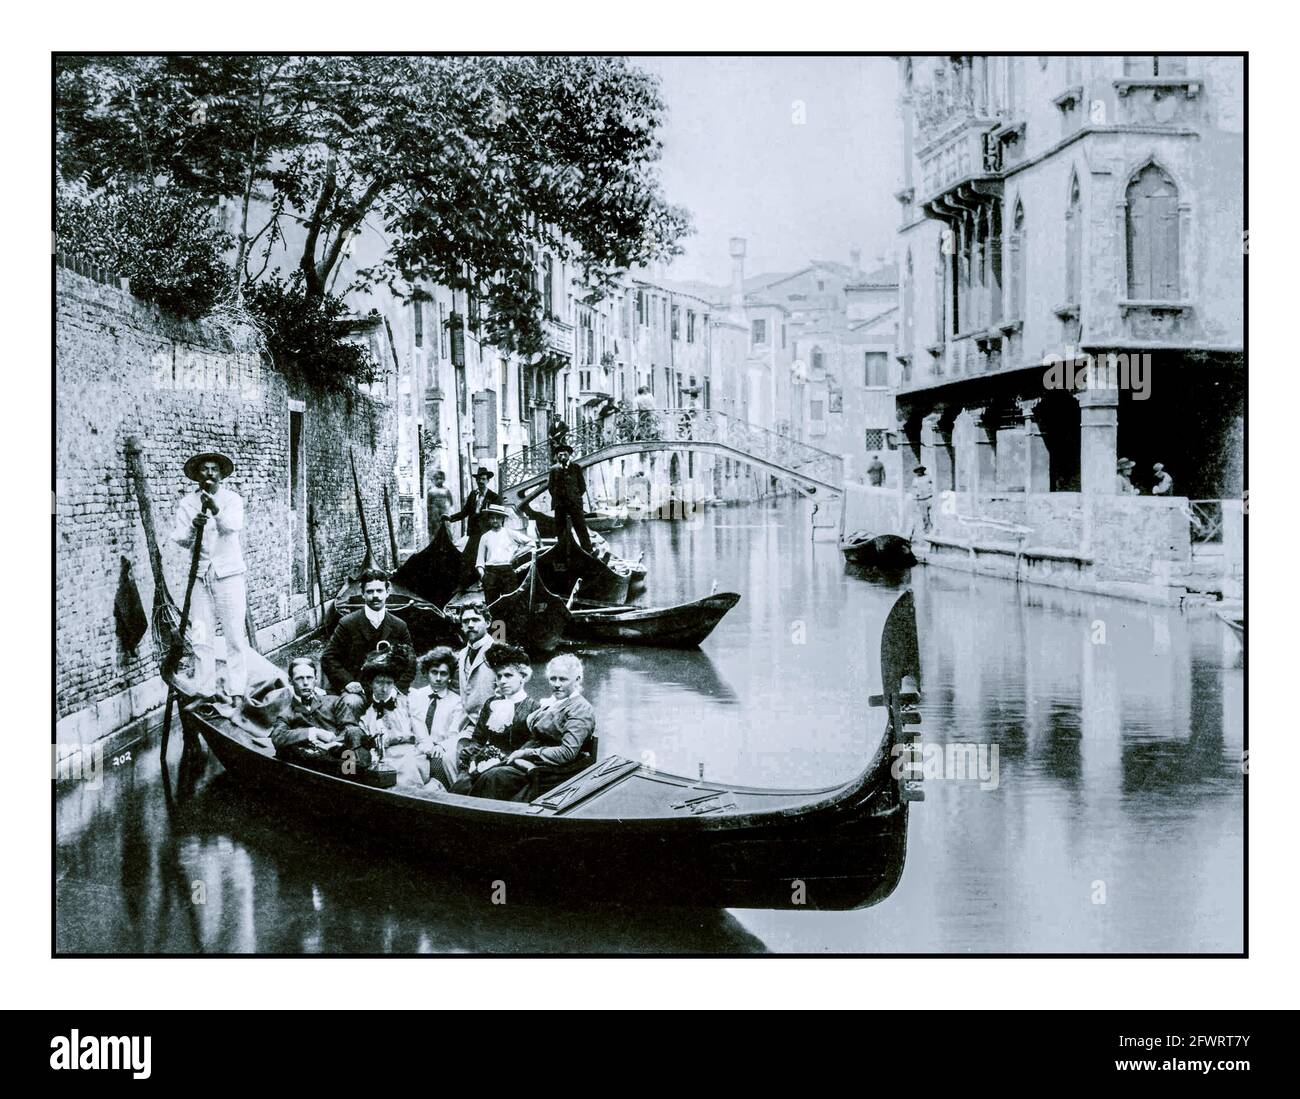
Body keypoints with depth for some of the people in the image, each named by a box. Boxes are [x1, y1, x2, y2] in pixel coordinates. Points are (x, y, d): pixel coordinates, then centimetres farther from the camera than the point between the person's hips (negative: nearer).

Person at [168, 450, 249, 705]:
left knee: (235, 636, -3)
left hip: (228, 575, -2)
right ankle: (206, 691, 11)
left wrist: (217, 511, -39)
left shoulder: (231, 498, -1)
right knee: (201, 638, 3)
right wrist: (192, 527, -25)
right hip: (200, 576, 2)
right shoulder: (187, 502, 6)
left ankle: (236, 691, 3)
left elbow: (234, 526, -20)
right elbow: (179, 539, -4)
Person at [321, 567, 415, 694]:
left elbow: (410, 664, 13)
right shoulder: (347, 624, 2)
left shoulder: (399, 626, 8)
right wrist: (347, 682, -9)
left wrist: (398, 689, -1)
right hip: (354, 695, -1)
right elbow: (328, 658, 3)